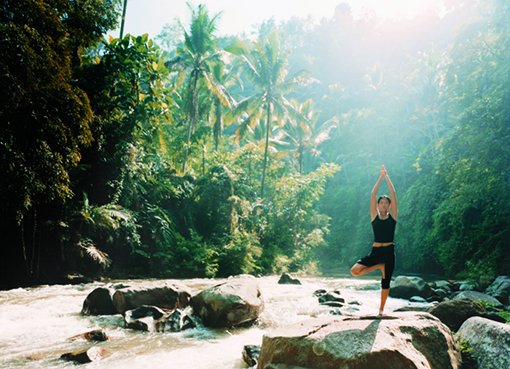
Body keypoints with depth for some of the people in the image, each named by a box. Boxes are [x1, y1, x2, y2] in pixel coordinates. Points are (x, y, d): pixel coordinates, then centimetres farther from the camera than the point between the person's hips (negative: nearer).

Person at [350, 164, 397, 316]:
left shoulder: (392, 216, 4)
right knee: (354, 270, -17)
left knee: (386, 282, 4)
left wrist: (387, 177, -1)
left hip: (389, 251, 0)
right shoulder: (374, 216, 4)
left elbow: (393, 194, -1)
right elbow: (373, 195, -1)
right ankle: (379, 267, 7)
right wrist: (380, 177, -2)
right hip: (375, 251, 0)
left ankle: (381, 309, 21)